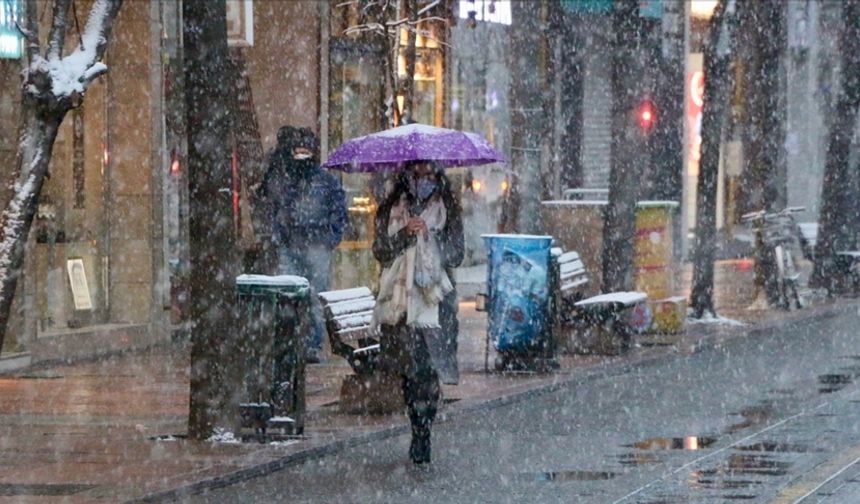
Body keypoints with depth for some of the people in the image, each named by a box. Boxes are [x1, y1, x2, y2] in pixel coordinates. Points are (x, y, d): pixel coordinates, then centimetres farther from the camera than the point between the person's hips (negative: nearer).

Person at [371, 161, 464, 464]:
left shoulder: (447, 210, 8)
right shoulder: (391, 209, 12)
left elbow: (455, 255, 3)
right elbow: (380, 251, 4)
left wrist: (429, 234, -12)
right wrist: (405, 234, -11)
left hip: (433, 298, -2)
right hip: (399, 297, 2)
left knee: (428, 369, -13)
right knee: (407, 370, 1)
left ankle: (422, 435, -11)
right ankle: (420, 434, 11)